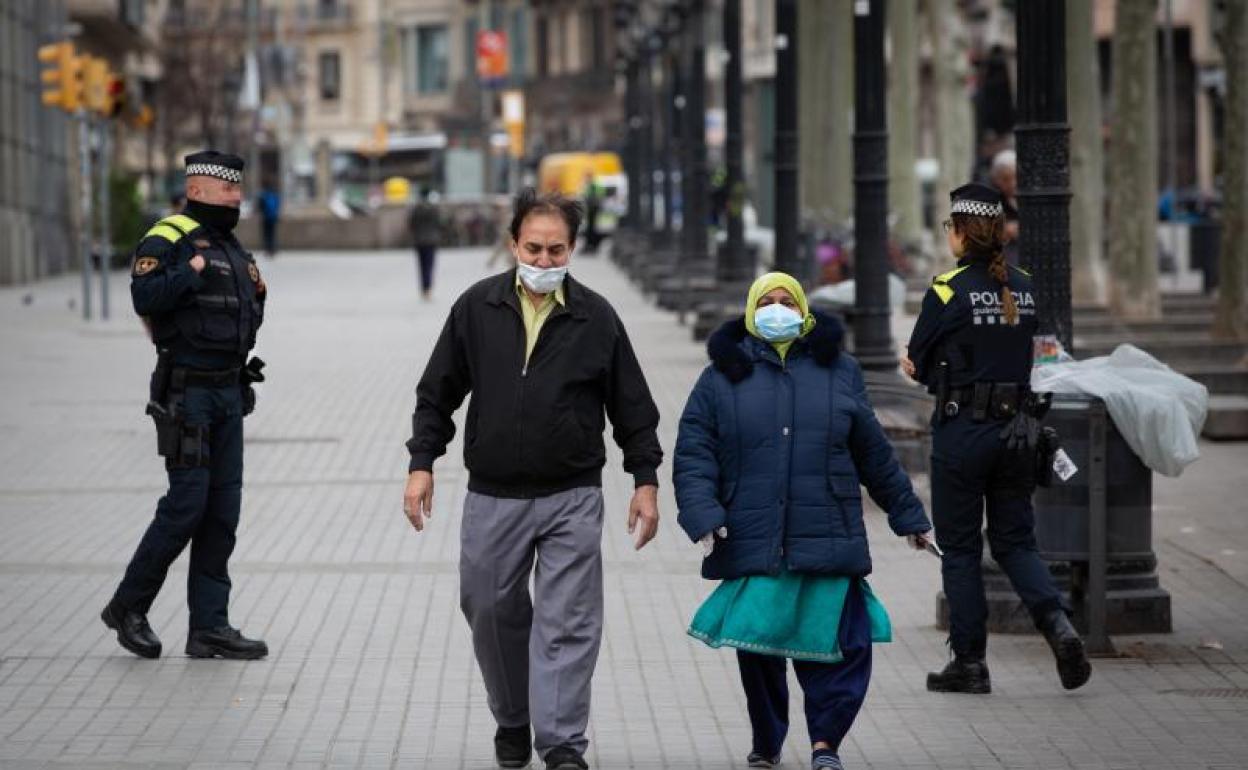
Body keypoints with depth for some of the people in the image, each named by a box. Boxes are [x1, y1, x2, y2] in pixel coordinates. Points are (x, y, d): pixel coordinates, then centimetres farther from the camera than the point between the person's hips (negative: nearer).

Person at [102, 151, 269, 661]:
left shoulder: (234, 250, 17)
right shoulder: (168, 241, -9)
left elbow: (253, 310, 26)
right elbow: (145, 297, -25)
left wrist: (250, 308, 7)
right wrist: (193, 272, -22)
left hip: (229, 391, 8)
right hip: (186, 393, -8)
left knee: (223, 510, 5)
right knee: (187, 504, -8)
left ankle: (209, 628, 8)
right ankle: (127, 608, 8)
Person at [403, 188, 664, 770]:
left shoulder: (596, 318, 0)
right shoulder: (476, 308, 2)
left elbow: (633, 407, 7)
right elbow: (437, 393, 8)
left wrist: (645, 481, 4)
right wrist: (422, 464, 3)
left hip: (573, 499, -2)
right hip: (492, 498, 2)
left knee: (568, 623, -7)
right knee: (492, 613, 10)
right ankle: (512, 721, 31)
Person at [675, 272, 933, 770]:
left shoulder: (839, 372, 12)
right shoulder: (723, 378, 8)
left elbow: (874, 454, 18)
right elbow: (693, 454, 2)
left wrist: (907, 515, 21)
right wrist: (703, 515, -13)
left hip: (826, 540, 1)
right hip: (753, 542, 0)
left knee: (833, 643, -6)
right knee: (758, 646, 3)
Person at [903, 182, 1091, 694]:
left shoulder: (948, 291, -12)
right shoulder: (1023, 288, 6)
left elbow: (918, 364, -6)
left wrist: (924, 365, 15)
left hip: (962, 431, -5)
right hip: (1017, 426, 5)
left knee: (959, 548, 6)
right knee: (1014, 541, 13)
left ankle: (969, 662, 9)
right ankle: (1058, 625, -11)